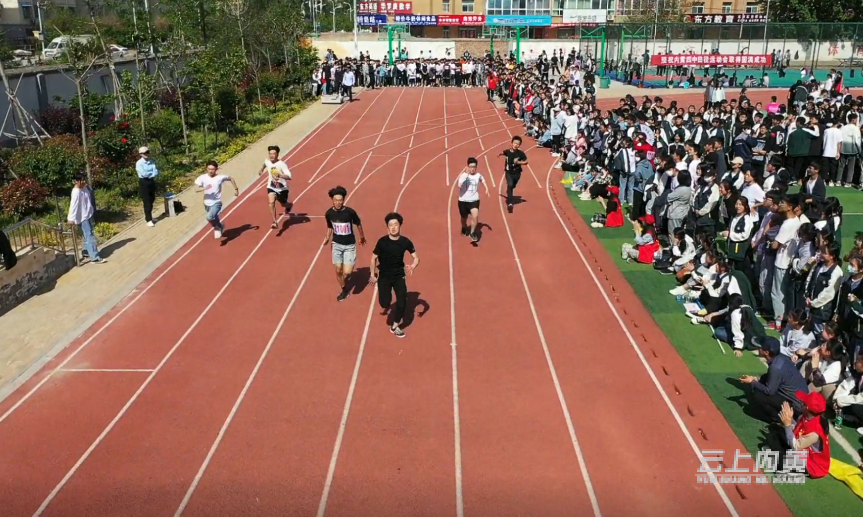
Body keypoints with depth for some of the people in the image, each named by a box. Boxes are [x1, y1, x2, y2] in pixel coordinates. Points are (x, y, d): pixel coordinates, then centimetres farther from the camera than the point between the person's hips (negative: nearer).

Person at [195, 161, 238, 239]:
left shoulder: (220, 177, -13)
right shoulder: (203, 178, -11)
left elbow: (231, 179, 5)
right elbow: (196, 189, -16)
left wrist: (236, 189, 5)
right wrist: (204, 188, -34)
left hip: (216, 203, -4)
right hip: (207, 203, 4)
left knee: (209, 217, -28)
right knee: (214, 219, 24)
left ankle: (217, 228, 2)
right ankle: (220, 227, 58)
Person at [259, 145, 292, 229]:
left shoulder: (282, 164, -26)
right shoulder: (267, 161, -10)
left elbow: (289, 176, -37)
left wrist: (279, 175, -51)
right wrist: (261, 170, 32)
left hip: (282, 187, -2)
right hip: (272, 187, 2)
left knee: (283, 204, 21)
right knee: (271, 202, -25)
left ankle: (287, 209, 60)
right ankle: (275, 222, -22)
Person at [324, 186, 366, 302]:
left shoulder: (350, 212, -19)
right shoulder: (329, 213, -10)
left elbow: (358, 224, 0)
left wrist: (362, 237, 12)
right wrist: (327, 238, 1)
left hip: (349, 245, -3)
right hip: (337, 244, 3)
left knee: (347, 272, -8)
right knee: (338, 270, 7)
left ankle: (346, 286, 29)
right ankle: (344, 289, 32)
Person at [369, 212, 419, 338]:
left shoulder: (405, 241, -12)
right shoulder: (382, 241, -17)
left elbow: (416, 257, -6)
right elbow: (374, 258, -4)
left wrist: (413, 266, -27)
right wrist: (373, 274, -4)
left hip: (399, 275, 1)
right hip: (384, 276, -1)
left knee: (402, 300, -6)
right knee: (384, 303, -6)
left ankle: (395, 326, 17)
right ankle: (387, 304, 35)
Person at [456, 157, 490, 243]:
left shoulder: (478, 175, -3)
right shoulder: (463, 175, -14)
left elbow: (483, 180, 23)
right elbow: (459, 186, -33)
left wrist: (486, 188, 17)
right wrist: (466, 174, -33)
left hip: (474, 200, 1)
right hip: (463, 201, -1)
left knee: (475, 216, -23)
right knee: (464, 217, 18)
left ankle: (472, 233, -3)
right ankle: (464, 229, 51)